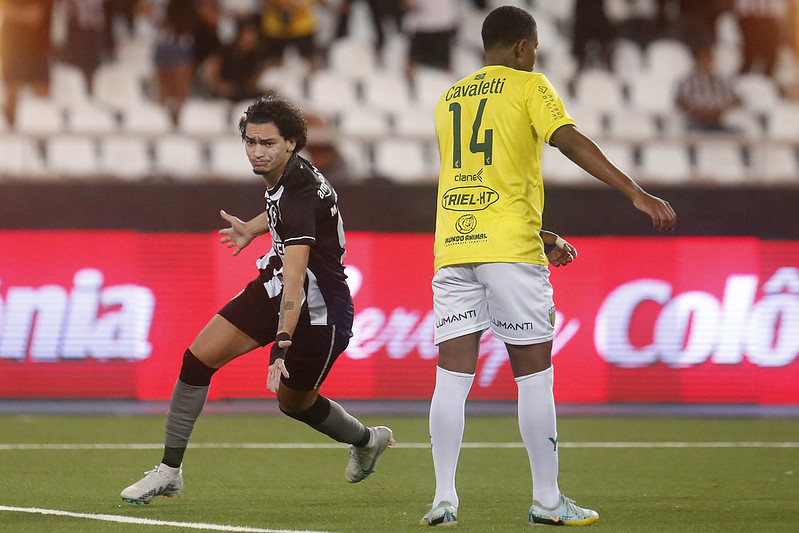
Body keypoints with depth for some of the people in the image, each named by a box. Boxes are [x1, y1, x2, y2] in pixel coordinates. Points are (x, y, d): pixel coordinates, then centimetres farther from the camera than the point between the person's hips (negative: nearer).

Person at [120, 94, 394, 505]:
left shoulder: (301, 193, -32)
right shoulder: (280, 176, -6)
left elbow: (295, 277, -42)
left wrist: (281, 348, -49)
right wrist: (254, 228, 29)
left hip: (319, 311, -8)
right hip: (273, 288, 8)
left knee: (294, 401, 11)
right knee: (198, 358, -5)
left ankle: (366, 440, 42)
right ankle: (169, 471, 2)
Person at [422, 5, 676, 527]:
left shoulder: (450, 99, 21)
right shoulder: (528, 86, 3)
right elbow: (572, 142, -12)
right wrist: (637, 194, -17)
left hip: (453, 248, 5)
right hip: (510, 249, -5)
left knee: (452, 376, 3)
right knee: (534, 373, 1)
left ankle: (444, 498, -4)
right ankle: (547, 499, 4)